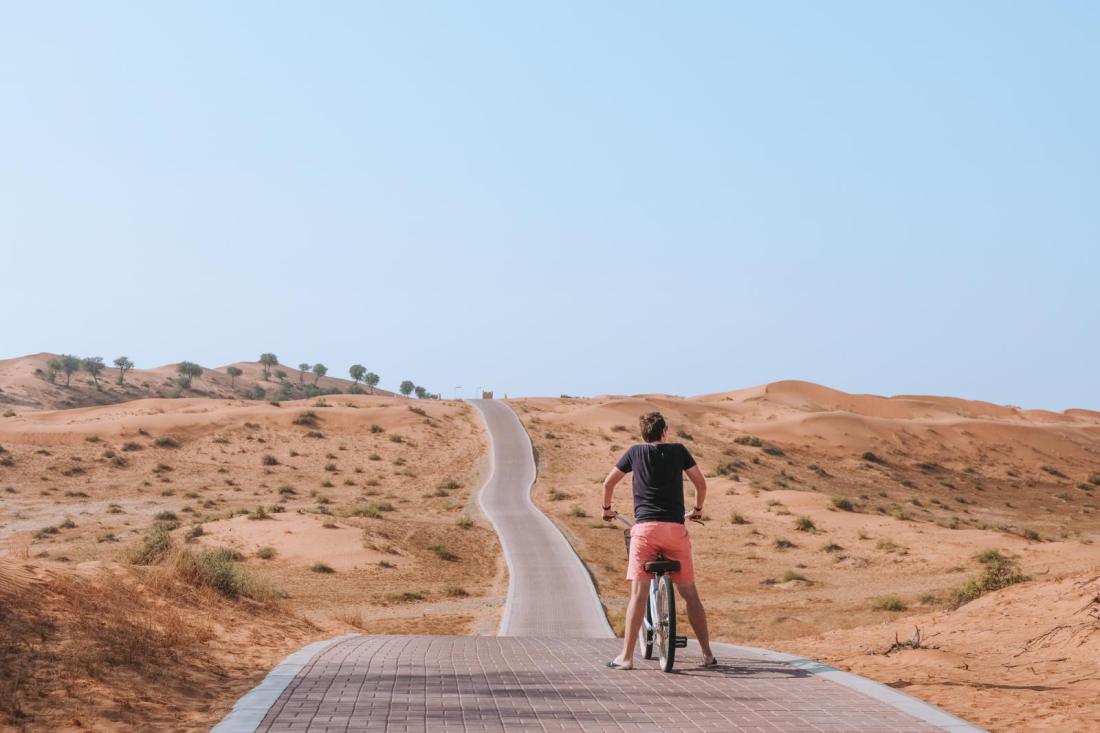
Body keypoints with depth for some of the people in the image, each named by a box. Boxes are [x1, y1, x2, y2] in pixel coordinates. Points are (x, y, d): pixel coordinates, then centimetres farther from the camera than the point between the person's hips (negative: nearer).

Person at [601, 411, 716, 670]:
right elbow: (701, 484, 15)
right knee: (689, 593, 9)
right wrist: (697, 510, 32)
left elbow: (608, 483, 14)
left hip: (645, 527, -1)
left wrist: (606, 509, 31)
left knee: (638, 592, -4)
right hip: (676, 529, 1)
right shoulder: (679, 451, 11)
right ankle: (708, 655, 10)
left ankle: (626, 656, -9)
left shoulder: (635, 452, 10)